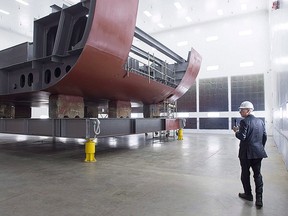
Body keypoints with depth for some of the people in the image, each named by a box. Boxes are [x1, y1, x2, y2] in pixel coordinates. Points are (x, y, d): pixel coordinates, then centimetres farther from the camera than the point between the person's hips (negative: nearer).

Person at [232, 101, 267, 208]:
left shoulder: (244, 121, -15)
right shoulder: (260, 121, 6)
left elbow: (241, 137, -20)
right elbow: (264, 137, 9)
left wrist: (236, 131, -1)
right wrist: (260, 147, 19)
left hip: (246, 153, -5)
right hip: (258, 153, 6)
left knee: (245, 174, 12)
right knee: (258, 174, 11)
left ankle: (248, 194, 27)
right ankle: (259, 199, 8)